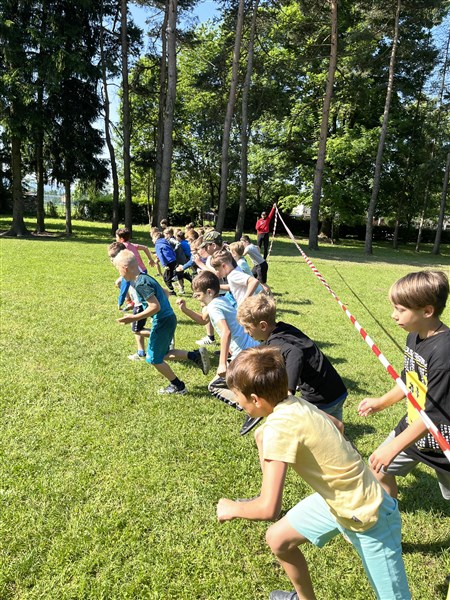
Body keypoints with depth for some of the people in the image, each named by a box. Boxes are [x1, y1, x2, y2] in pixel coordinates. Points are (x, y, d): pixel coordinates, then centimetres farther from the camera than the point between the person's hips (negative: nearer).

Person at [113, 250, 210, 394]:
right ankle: (195, 355, 11)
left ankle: (178, 386, 19)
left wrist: (134, 318, -22)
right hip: (168, 318, 10)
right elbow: (165, 293, 20)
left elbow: (155, 307, -26)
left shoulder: (140, 284, -20)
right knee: (162, 354, 20)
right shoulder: (145, 277, 10)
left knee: (154, 359, 7)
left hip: (162, 322, -10)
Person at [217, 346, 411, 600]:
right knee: (278, 539, 15)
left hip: (368, 518, -8)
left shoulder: (279, 426, -30)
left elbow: (268, 509, -32)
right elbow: (337, 425, 13)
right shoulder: (294, 403, -7)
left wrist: (232, 508, -12)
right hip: (337, 496, 8)